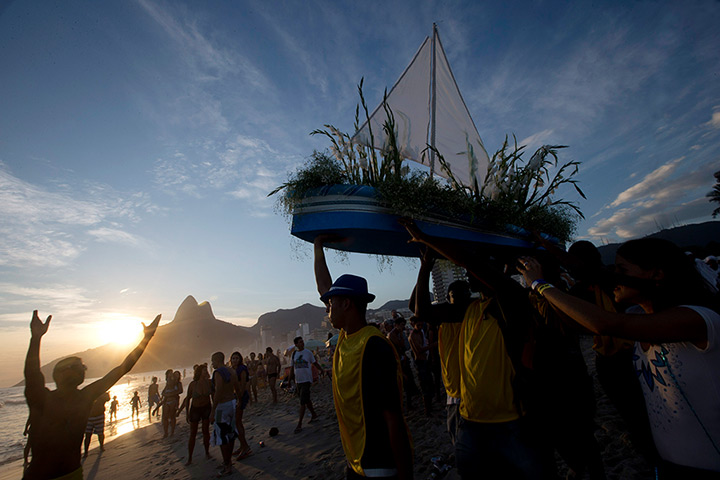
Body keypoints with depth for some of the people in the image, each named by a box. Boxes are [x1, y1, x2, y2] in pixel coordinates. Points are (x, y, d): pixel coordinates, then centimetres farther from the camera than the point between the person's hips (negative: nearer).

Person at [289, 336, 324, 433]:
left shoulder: (308, 352, -4)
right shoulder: (294, 354, 4)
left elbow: (315, 363, 4)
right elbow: (292, 367, 12)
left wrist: (322, 370, -2)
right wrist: (290, 379, 10)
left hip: (306, 380, -4)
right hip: (298, 381, 4)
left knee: (302, 402, -9)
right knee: (306, 400, 16)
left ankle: (299, 424, -2)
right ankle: (314, 415, 36)